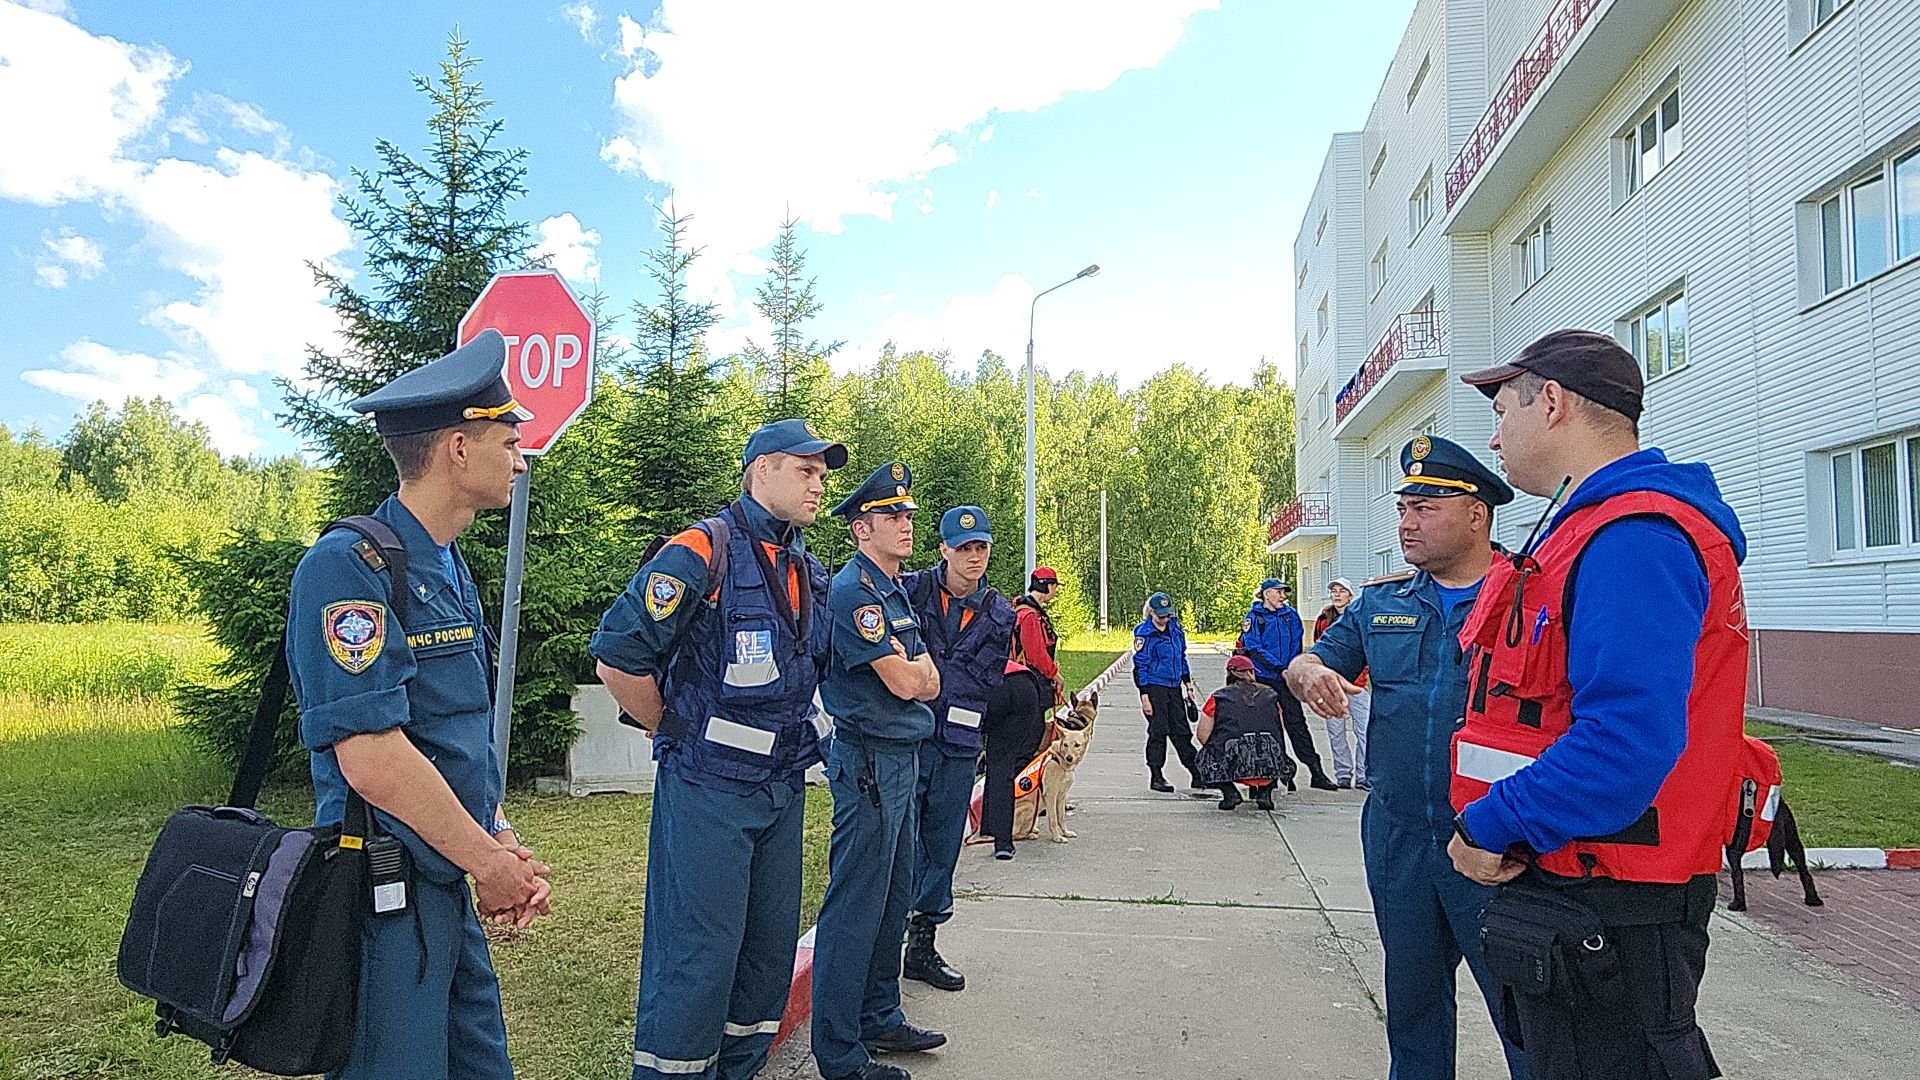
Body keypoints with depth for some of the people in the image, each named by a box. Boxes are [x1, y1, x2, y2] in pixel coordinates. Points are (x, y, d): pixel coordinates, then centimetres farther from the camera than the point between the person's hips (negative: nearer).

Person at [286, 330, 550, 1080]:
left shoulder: (448, 570, 11)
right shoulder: (351, 566, -18)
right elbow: (371, 756, -24)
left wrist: (505, 848, 3)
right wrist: (490, 860, -13)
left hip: (449, 886, 9)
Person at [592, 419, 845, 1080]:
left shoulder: (810, 573, 10)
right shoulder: (703, 552, -15)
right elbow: (616, 657, -17)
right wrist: (677, 732, -6)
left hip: (784, 790, 8)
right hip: (708, 793, -8)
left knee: (770, 949, 16)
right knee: (696, 957, 1)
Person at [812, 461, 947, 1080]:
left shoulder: (895, 590, 15)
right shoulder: (853, 589, -15)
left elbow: (929, 684, 13)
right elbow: (903, 683, -19)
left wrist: (913, 669, -7)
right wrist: (918, 664, 1)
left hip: (903, 757, 10)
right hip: (869, 760, -10)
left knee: (894, 899, 17)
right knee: (855, 907, -2)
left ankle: (880, 1020, 31)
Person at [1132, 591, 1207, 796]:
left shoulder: (1175, 629, 10)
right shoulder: (1144, 633, -9)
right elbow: (1140, 667, -10)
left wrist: (1188, 686, 17)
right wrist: (1144, 697, -14)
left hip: (1174, 687, 6)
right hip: (1154, 688, -6)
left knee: (1182, 732, 7)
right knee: (1158, 731, -2)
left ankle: (1199, 776, 9)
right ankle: (1156, 776, 7)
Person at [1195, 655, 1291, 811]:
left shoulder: (1218, 697, 10)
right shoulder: (1270, 694, 18)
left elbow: (1202, 734, 7)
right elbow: (1279, 731, 19)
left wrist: (1221, 751, 25)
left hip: (1232, 767, -3)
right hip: (1270, 767, 3)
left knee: (1204, 756, 26)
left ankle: (1230, 792, 6)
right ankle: (1265, 792, 14)